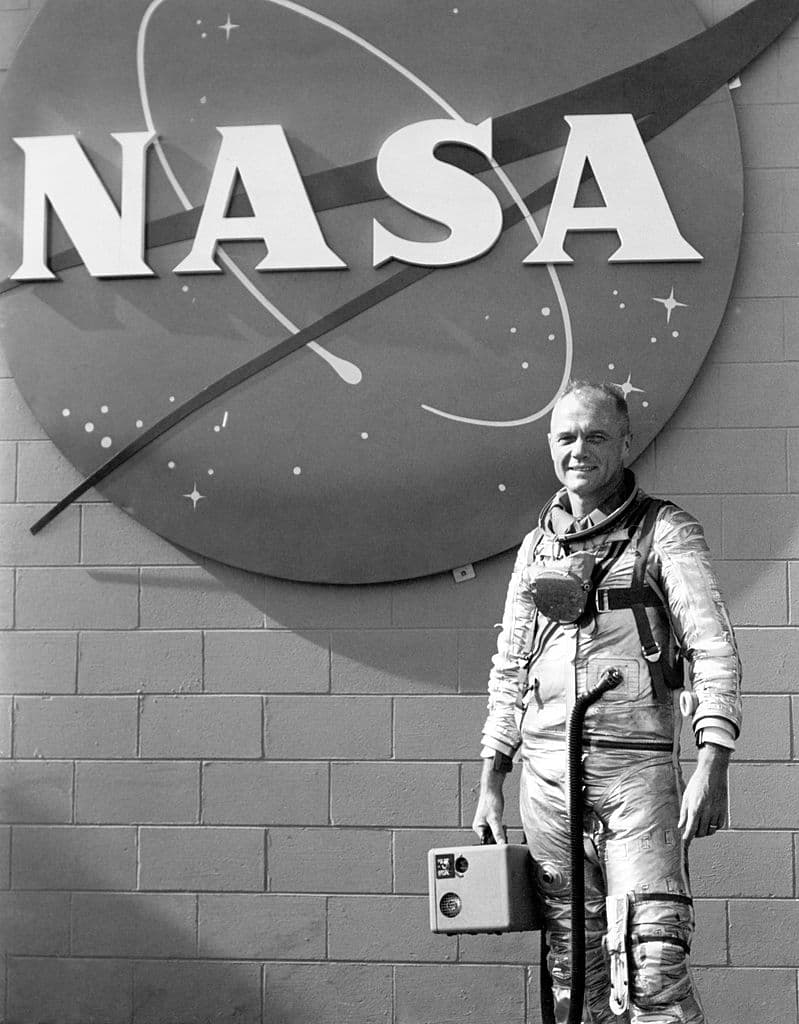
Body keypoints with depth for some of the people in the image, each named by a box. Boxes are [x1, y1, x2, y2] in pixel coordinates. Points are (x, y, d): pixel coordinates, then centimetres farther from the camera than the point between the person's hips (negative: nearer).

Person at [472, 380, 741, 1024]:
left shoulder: (665, 531, 3)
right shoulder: (536, 546, 17)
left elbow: (714, 649, -5)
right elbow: (509, 671, 21)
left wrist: (712, 767, -16)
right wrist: (490, 782, 15)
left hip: (639, 765, -4)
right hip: (547, 771, 4)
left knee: (654, 962, -14)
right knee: (571, 965, 6)